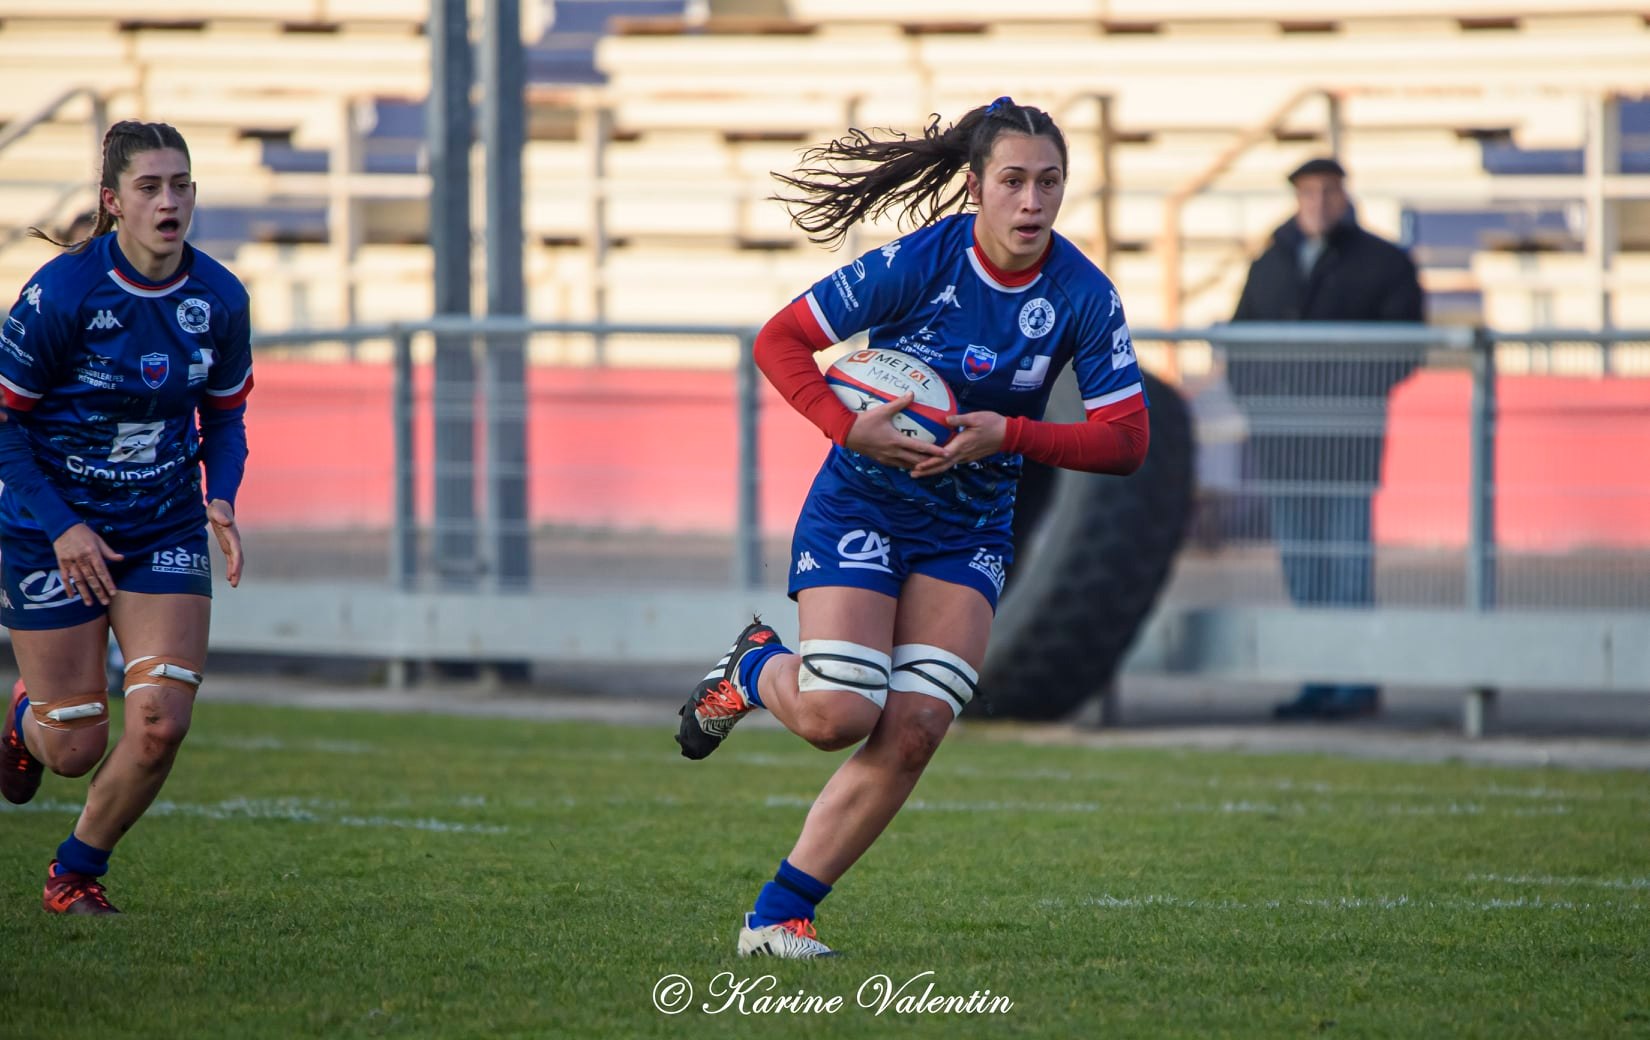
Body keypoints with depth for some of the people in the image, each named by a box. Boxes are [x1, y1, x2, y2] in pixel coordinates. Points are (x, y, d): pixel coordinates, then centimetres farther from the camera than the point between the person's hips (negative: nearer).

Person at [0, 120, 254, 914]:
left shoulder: (219, 299, -5)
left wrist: (220, 499, -9)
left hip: (166, 534, 3)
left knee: (161, 725, -12)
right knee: (76, 749, 0)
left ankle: (78, 869, 15)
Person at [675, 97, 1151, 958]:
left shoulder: (1084, 297, -10)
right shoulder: (917, 264, -18)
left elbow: (1126, 440, -8)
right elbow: (779, 342, -12)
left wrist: (1008, 434, -22)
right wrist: (850, 428, -27)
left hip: (969, 529, 3)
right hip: (861, 508, -3)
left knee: (913, 731, -11)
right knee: (837, 715, -18)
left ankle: (778, 917, 0)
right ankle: (753, 671, 19)